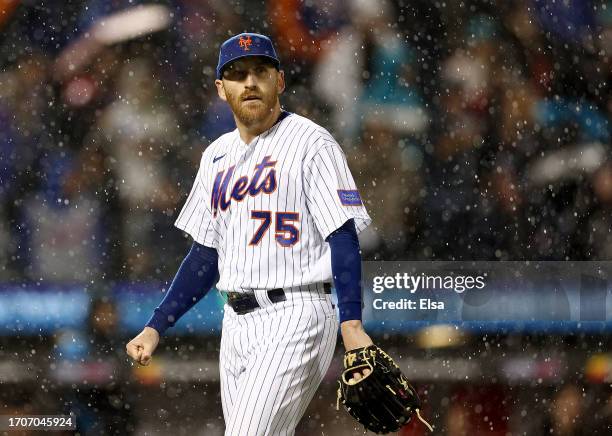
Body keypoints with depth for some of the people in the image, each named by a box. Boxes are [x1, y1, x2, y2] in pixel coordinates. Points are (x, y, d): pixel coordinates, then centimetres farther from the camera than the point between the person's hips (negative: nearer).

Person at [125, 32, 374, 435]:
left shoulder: (311, 143, -5)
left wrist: (351, 324, -26)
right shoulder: (217, 156, 17)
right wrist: (156, 328, 13)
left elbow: (343, 237, -13)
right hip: (237, 322, 7)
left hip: (294, 316, -7)